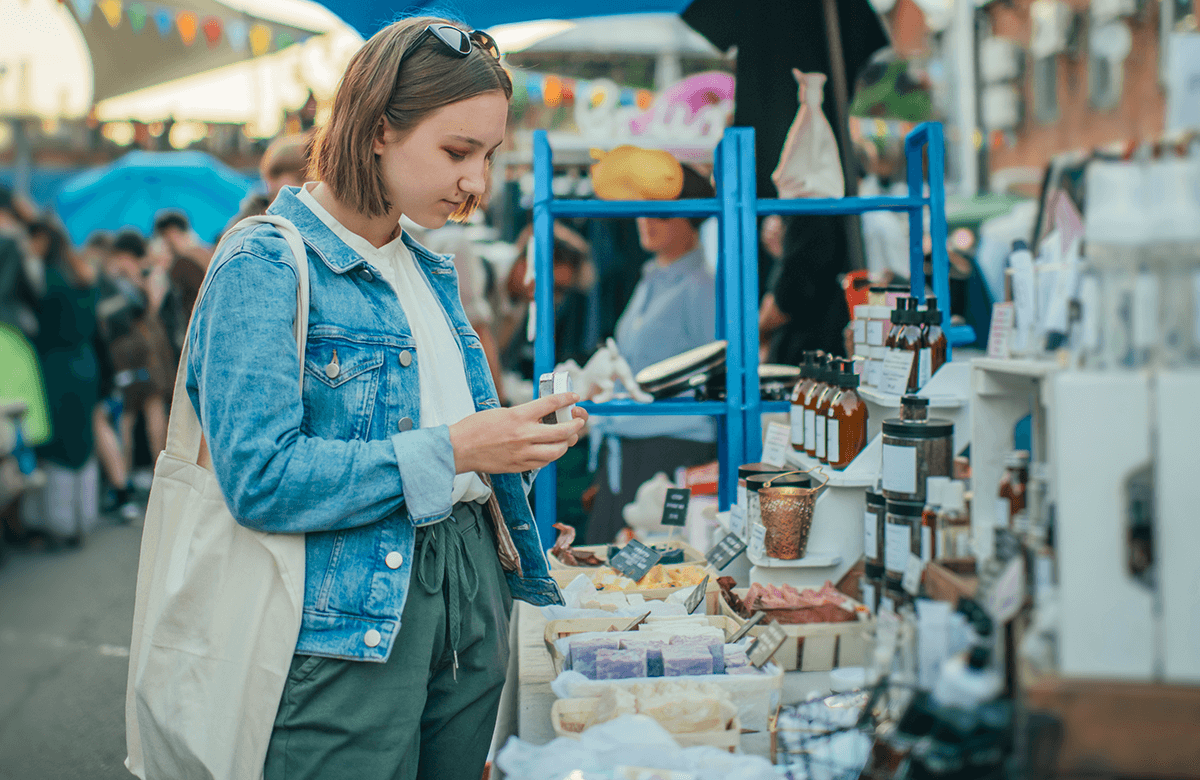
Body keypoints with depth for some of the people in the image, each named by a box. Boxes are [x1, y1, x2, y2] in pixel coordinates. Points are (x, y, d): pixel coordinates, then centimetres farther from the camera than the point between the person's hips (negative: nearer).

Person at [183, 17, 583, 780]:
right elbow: (259, 479, -20)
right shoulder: (265, 266, -11)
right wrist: (451, 451, -21)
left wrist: (515, 441, 2)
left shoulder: (427, 269, 14)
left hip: (473, 591, 8)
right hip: (352, 625, -8)